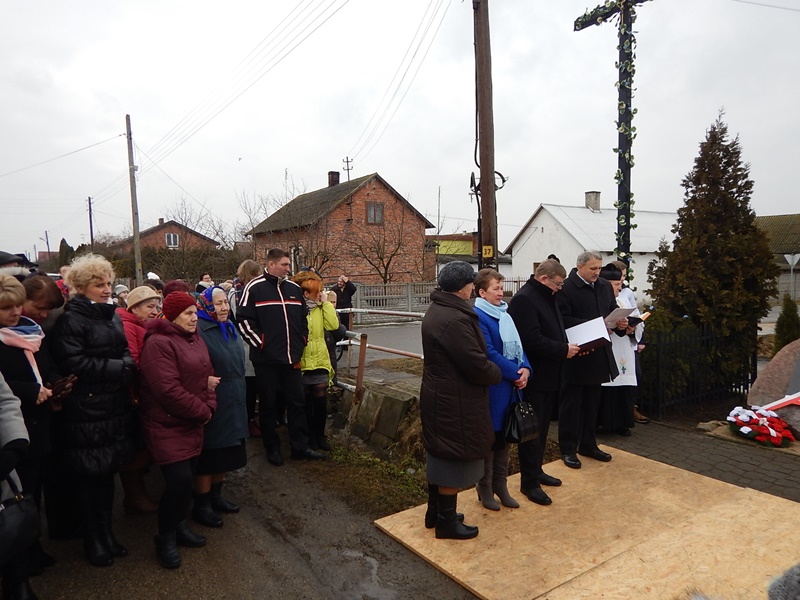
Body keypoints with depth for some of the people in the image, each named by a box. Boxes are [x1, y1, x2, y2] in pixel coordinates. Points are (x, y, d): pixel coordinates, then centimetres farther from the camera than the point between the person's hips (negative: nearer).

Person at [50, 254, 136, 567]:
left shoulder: (112, 316, 13)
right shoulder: (71, 320, -10)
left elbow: (126, 353, 18)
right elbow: (74, 363, -19)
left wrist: (128, 365, -3)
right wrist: (119, 368, -16)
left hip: (114, 408, 6)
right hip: (86, 411, -6)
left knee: (107, 472, 15)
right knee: (88, 476, 6)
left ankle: (106, 532, 29)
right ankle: (92, 539, 22)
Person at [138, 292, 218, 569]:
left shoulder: (195, 339, 10)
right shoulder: (158, 343, -18)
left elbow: (207, 375, 12)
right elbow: (169, 390, -25)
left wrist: (209, 406, -4)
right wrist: (202, 412, -16)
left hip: (193, 424, 8)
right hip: (167, 425, -8)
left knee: (187, 477, 14)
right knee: (179, 479, -10)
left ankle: (180, 526, 33)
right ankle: (166, 537, 11)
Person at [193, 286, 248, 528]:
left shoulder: (229, 329, 11)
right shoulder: (199, 331, -17)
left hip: (232, 405, 8)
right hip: (212, 406, -8)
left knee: (225, 454, 18)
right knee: (208, 456, 3)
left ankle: (215, 496, 34)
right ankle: (201, 506, 19)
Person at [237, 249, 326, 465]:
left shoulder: (294, 288, 11)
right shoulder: (255, 288, -6)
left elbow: (304, 319, 20)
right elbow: (243, 319, -8)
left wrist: (301, 344, 13)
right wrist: (260, 343, -11)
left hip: (292, 358, 5)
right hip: (266, 359, -5)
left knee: (297, 402, 9)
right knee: (268, 405, 7)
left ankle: (300, 447, 20)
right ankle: (272, 449, 21)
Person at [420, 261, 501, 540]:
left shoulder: (436, 310, 8)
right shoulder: (455, 319, -26)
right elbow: (476, 364, -24)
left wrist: (490, 368, 10)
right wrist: (498, 374, -5)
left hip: (438, 396, 10)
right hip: (455, 402, -10)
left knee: (439, 453, 21)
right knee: (454, 457, 5)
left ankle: (435, 511, 36)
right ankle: (447, 521, 21)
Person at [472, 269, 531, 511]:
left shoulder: (504, 314, 11)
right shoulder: (477, 316, -15)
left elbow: (518, 345, 11)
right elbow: (489, 354, -20)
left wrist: (525, 369, -6)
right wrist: (516, 373, -17)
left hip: (510, 387, 8)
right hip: (491, 389, -8)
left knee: (504, 436, 16)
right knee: (489, 437, 5)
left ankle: (500, 485, 31)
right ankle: (485, 489, 22)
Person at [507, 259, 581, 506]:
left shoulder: (546, 297, 13)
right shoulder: (524, 299, -19)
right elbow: (533, 340, -26)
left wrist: (569, 346, 6)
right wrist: (564, 350, -17)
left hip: (548, 376, 10)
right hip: (535, 377, -10)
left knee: (541, 429, 19)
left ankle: (535, 471, 33)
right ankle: (529, 483, 12)